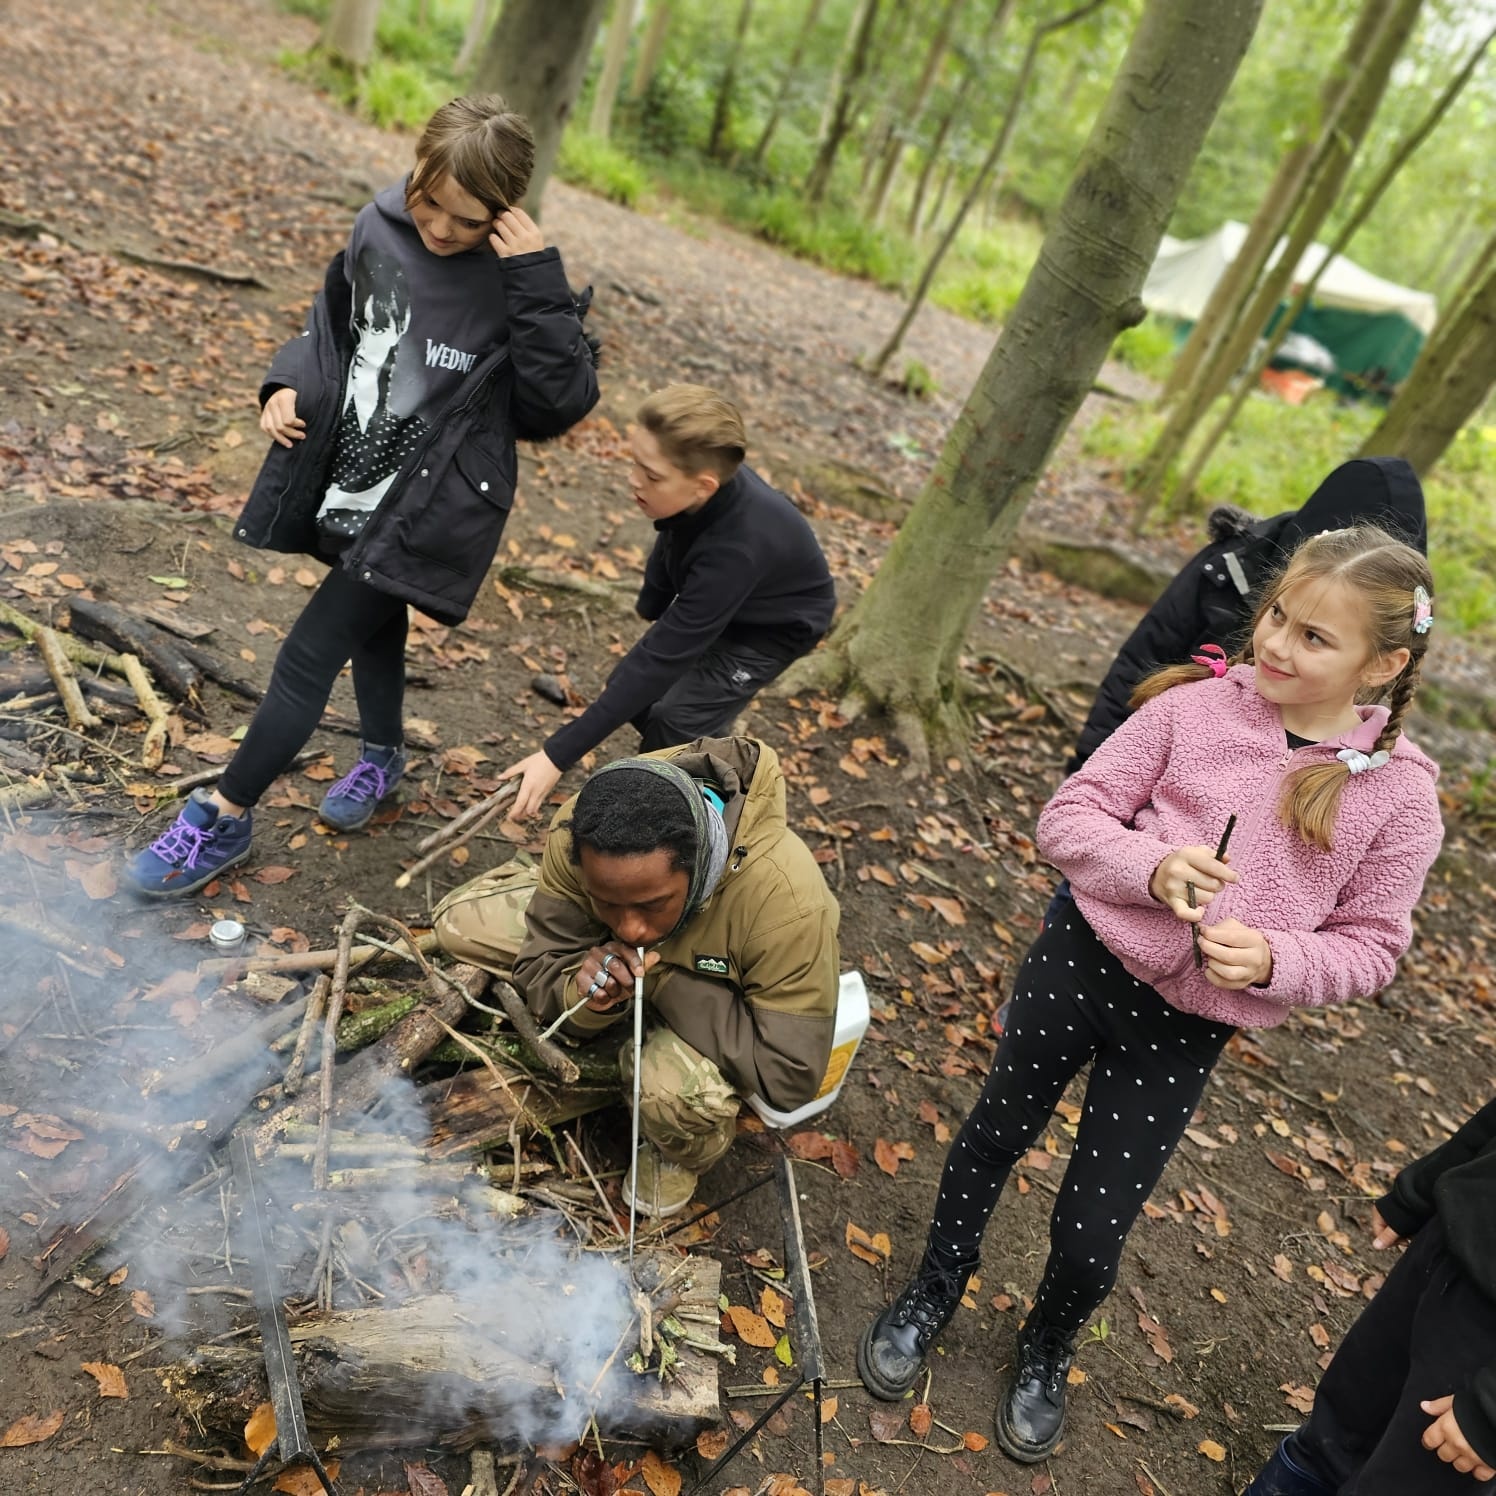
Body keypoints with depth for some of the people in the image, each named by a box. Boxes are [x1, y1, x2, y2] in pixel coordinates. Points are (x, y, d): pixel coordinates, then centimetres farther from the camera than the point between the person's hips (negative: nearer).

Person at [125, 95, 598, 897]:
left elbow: (560, 403, -26)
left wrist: (539, 279, -30)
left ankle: (223, 820, 10)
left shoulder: (515, 282, -18)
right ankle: (382, 755, 49)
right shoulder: (380, 226, -4)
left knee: (310, 654, -5)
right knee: (372, 626, 24)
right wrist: (289, 384, -2)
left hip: (424, 509, -6)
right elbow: (334, 321, 13)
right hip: (348, 484, 6)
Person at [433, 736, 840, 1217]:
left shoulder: (784, 898, -42)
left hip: (725, 1003, -4)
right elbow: (540, 967, -15)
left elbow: (791, 1078, -34)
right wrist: (584, 997, -39)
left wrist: (664, 979, -37)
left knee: (679, 1088, -36)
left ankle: (683, 1152, 1)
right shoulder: (576, 833, -30)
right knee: (461, 921, -7)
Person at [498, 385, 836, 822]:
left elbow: (660, 660, -42)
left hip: (777, 624, -7)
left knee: (674, 723, -19)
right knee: (629, 690, 7)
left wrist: (558, 755, -41)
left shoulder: (735, 549, -45)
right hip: (714, 602, 7)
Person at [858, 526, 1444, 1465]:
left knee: (1091, 1233, 8)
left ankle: (1048, 1351, 44)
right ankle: (935, 1294, 50)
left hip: (1184, 1031, 0)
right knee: (995, 1136, 19)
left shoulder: (1399, 794, -9)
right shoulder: (1196, 706, -11)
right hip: (1080, 961, 1)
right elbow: (1068, 817, -8)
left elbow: (1371, 949, -1)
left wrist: (1274, 957, -21)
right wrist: (1151, 867, -27)